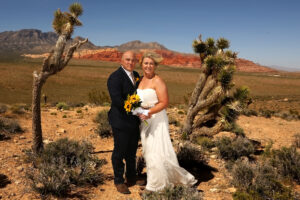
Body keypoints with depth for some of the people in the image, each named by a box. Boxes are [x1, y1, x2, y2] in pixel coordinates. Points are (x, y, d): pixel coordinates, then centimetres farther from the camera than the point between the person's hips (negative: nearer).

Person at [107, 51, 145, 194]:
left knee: (132, 151, 20)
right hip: (121, 121, -8)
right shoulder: (115, 77, -16)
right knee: (120, 152, 6)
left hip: (134, 122, 8)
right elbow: (117, 100, -25)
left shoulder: (136, 75, 11)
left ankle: (131, 178, 37)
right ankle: (119, 181, 24)